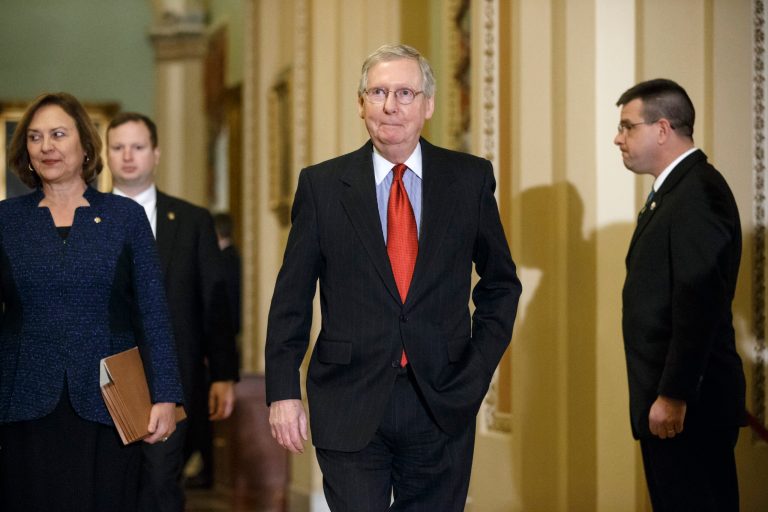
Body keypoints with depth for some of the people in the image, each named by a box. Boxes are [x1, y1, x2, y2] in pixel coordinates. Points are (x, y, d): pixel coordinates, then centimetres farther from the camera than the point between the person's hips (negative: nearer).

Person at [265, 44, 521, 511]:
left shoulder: (471, 179, 4)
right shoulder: (322, 185, 3)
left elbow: (501, 284, 12)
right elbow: (291, 299, 4)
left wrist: (478, 370, 2)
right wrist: (283, 393, -2)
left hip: (443, 404, 1)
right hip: (349, 405, -1)